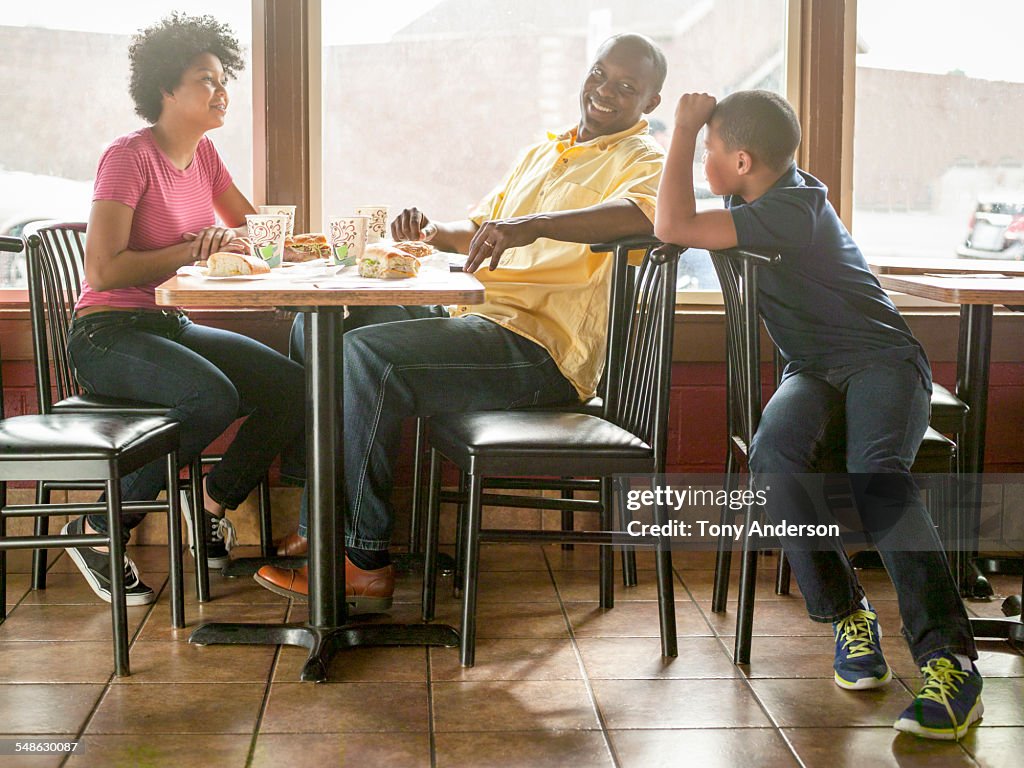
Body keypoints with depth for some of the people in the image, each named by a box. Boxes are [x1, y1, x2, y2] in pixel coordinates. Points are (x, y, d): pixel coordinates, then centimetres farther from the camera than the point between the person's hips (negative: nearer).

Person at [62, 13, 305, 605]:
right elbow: (104, 270, -21)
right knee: (214, 397, -34)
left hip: (172, 327, 7)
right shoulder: (129, 156, -13)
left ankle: (213, 506, 9)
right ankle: (101, 530, -15)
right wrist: (194, 250, -19)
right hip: (108, 335, -7)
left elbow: (253, 227, 18)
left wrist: (236, 238, -5)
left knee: (293, 387, -13)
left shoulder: (203, 153, 11)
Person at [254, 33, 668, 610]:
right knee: (318, 330, 3)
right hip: (478, 317, 9)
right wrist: (432, 231, 9)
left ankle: (364, 564, -18)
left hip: (540, 348, -9)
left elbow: (641, 213, -27)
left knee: (365, 354, -26)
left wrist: (534, 225, -39)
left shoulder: (645, 160, -2)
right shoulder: (541, 154, 25)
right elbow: (480, 230, 33)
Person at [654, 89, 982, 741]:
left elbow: (672, 228, -26)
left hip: (881, 358, -7)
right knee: (774, 453, -29)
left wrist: (684, 129, -16)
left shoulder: (791, 210, -19)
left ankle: (949, 659, -38)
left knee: (877, 474, -36)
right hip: (814, 370, 7)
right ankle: (848, 616, -19)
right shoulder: (762, 192, 9)